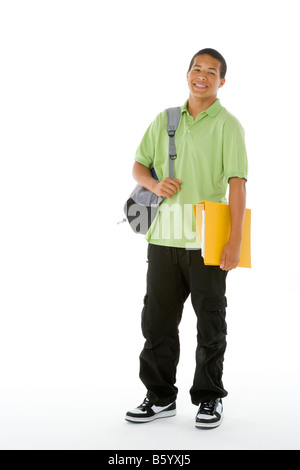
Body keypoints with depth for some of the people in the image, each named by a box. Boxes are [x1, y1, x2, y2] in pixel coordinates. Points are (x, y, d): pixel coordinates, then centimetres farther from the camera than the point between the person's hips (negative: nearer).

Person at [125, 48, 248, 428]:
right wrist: (155, 184, -6)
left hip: (208, 239, -4)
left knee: (210, 319, 6)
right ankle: (160, 397, 22)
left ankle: (209, 398, 19)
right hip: (164, 236, 4)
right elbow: (139, 165, 17)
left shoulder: (227, 125, -4)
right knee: (157, 316, 8)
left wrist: (234, 241, -18)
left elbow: (237, 184, -11)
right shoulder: (164, 120, 11)